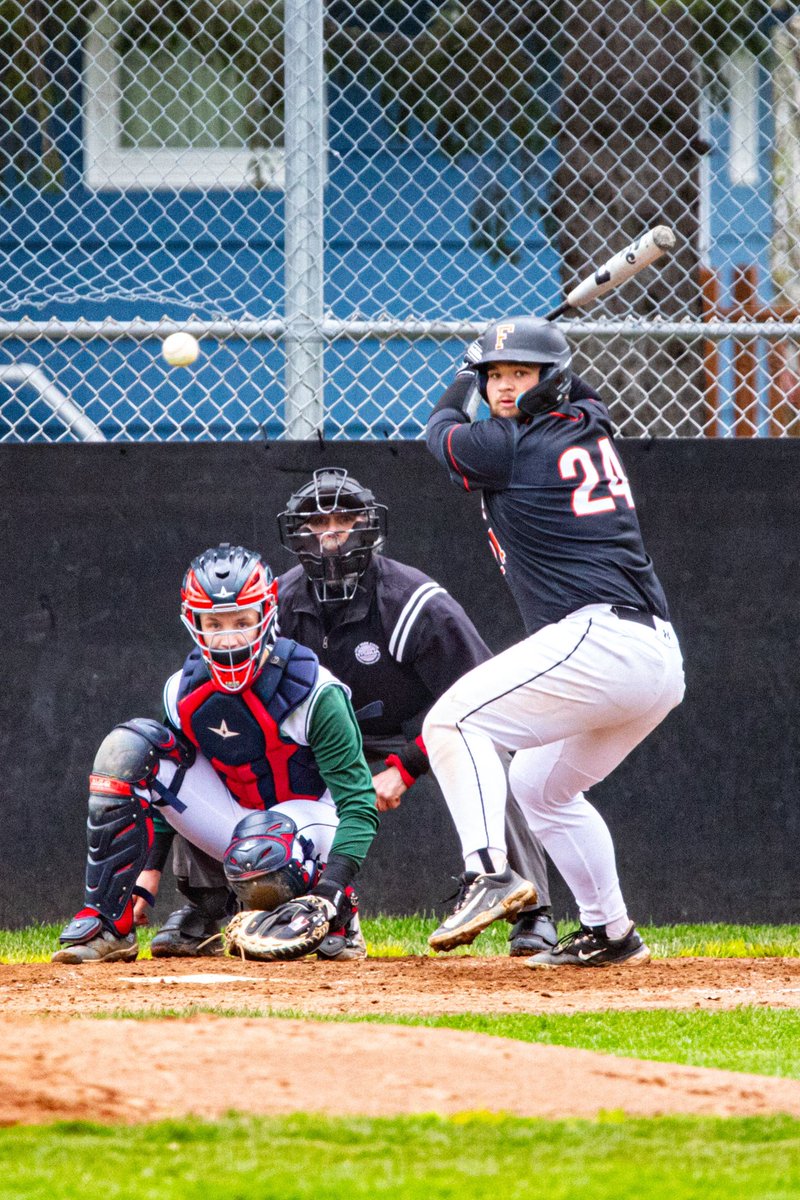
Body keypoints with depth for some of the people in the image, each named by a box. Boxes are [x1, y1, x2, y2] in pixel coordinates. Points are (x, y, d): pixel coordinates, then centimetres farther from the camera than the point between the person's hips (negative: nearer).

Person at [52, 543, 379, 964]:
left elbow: (358, 799, -21)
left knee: (257, 855, -42)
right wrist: (149, 869, 1)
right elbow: (167, 787, 10)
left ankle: (336, 918, -7)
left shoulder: (312, 693, -20)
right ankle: (107, 923, -14)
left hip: (311, 819, -5)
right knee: (128, 749, -13)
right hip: (234, 817, 5)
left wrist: (333, 884, -33)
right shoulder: (184, 691, -4)